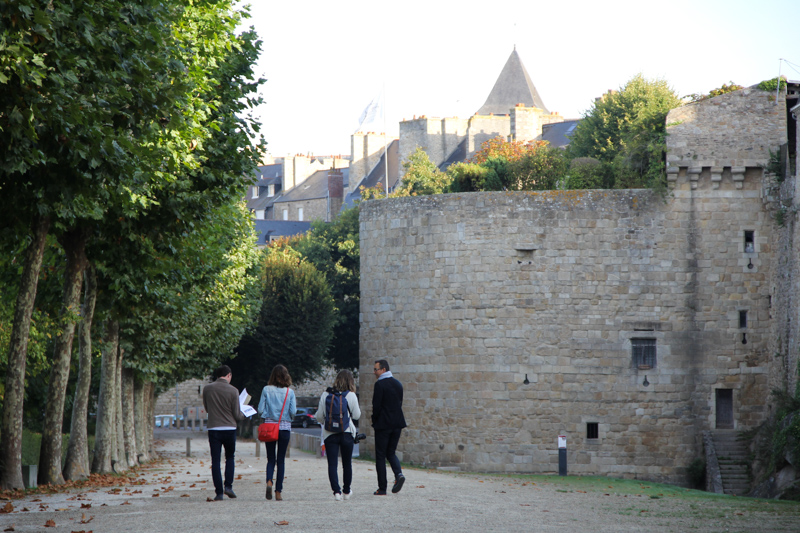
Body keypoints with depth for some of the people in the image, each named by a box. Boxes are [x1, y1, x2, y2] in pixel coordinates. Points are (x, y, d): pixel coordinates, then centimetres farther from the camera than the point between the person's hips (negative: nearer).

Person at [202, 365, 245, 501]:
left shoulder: (207, 389, -1)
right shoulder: (233, 391, -7)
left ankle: (219, 492, 0)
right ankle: (228, 486, 3)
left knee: (215, 461, 4)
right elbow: (237, 414, -4)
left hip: (213, 429, 1)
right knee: (230, 457, 17)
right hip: (229, 428, -1)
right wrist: (244, 415, 18)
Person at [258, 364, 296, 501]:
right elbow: (293, 412, -6)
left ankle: (269, 481, -18)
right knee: (281, 460, 8)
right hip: (285, 428, 0)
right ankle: (278, 491, 5)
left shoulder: (266, 390, -3)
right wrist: (295, 405, 14)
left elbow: (260, 410, -4)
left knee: (271, 458, 10)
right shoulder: (289, 392, -3)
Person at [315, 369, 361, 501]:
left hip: (329, 434, 0)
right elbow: (356, 415, -1)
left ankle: (336, 491, -16)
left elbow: (319, 416, 3)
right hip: (347, 433, 0)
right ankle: (347, 492, 25)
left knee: (332, 464, -2)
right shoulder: (351, 395, -6)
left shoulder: (325, 395, -1)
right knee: (347, 463, 15)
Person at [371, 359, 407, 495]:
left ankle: (382, 488, 1)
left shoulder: (380, 384, -12)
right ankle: (399, 474, -11)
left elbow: (376, 406, -13)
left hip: (383, 424, -6)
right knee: (391, 452, 17)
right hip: (397, 424, 6)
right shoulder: (398, 384, 10)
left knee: (380, 456, 2)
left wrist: (374, 421, 1)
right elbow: (400, 403, 12)